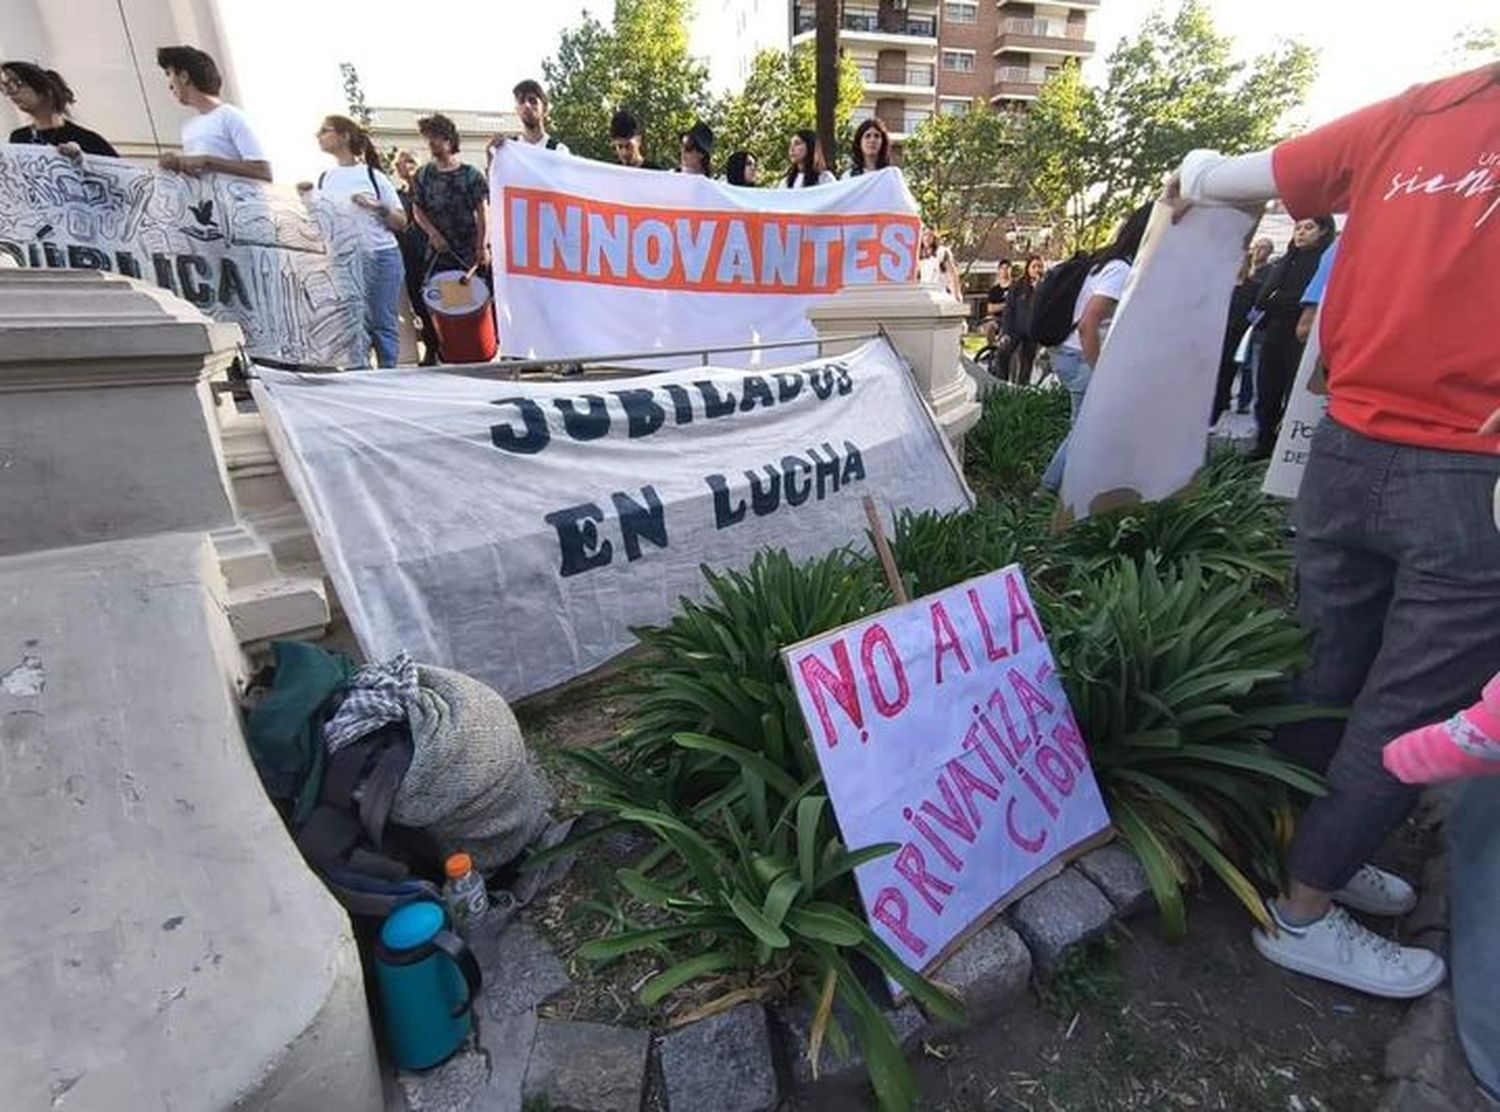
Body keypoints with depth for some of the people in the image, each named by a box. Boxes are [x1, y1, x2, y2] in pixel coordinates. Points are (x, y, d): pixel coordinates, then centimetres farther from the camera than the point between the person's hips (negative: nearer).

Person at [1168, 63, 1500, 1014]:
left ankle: (1310, 855, 36)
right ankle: (1304, 915, 20)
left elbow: (1224, 179, 14)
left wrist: (1193, 179, 34)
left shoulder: (1413, 115, 7)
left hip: (1349, 450, 5)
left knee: (1329, 679, 17)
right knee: (1411, 714, 8)